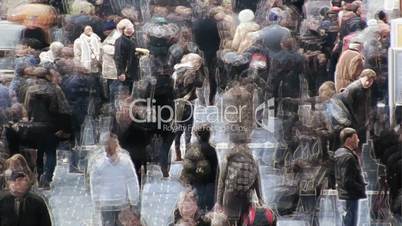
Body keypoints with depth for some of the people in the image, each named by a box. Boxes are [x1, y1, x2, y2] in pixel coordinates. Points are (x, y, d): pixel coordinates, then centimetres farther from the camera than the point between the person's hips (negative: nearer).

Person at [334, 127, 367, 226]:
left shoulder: (339, 153, 10)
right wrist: (361, 189, -12)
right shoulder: (348, 157, -22)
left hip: (343, 195, 10)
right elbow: (348, 182, -26)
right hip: (351, 196, -10)